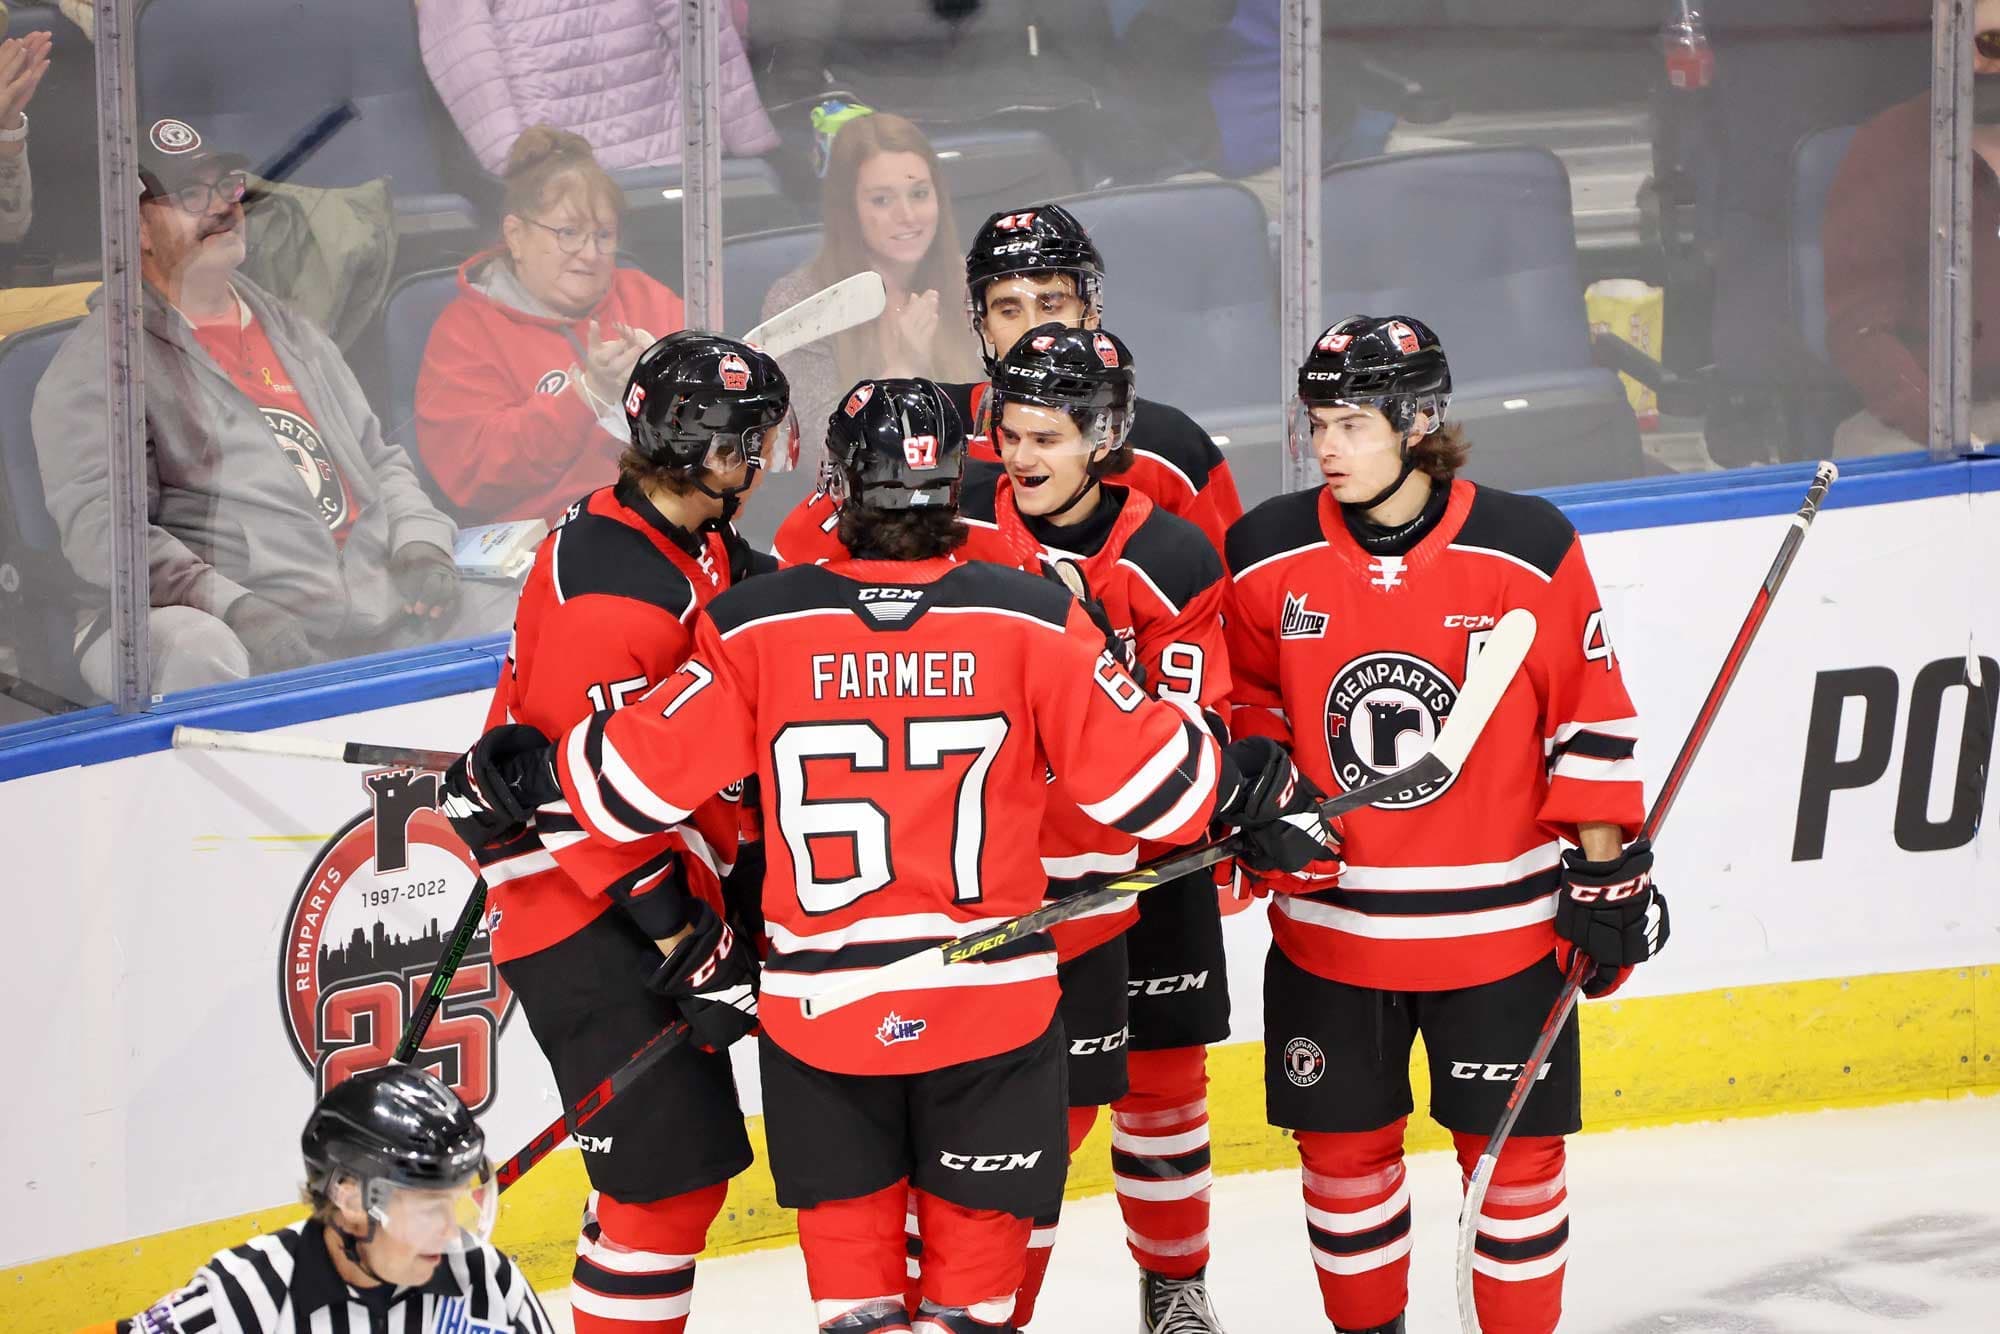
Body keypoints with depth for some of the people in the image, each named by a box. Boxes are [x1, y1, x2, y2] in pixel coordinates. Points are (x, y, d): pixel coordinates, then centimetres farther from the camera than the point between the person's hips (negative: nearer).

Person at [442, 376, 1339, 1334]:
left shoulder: (756, 626, -9)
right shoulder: (1030, 620, -10)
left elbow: (647, 772, -4)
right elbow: (1140, 767, -6)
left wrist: (528, 774, 13)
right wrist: (1254, 791, 12)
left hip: (820, 997, 0)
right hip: (991, 993, 0)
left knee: (848, 1223, 17)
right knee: (978, 1219, 15)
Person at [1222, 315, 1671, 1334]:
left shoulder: (1527, 552, -10)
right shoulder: (1268, 555, -4)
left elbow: (1589, 721, -3)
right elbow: (1250, 705, 13)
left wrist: (1607, 870, -2)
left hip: (1501, 919, -2)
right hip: (1328, 919, 2)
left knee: (1514, 1147, 4)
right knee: (1342, 1142, 11)